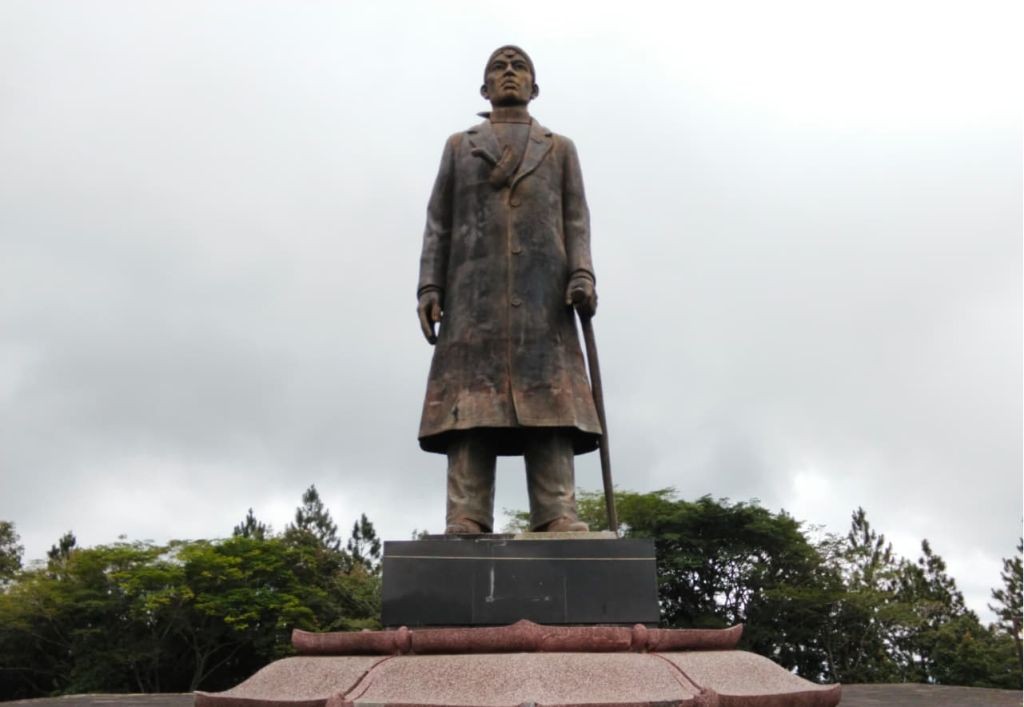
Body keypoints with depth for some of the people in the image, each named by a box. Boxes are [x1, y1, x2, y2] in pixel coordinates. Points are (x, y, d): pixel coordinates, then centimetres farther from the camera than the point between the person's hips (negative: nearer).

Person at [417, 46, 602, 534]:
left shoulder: (560, 149, 24)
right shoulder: (459, 146, 24)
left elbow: (576, 221, 12)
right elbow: (438, 224, 14)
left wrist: (582, 275, -8)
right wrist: (429, 286, -1)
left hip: (542, 289, 0)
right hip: (474, 288, 0)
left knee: (548, 401, -12)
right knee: (471, 401, -12)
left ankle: (558, 516, -18)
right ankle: (466, 519, -18)